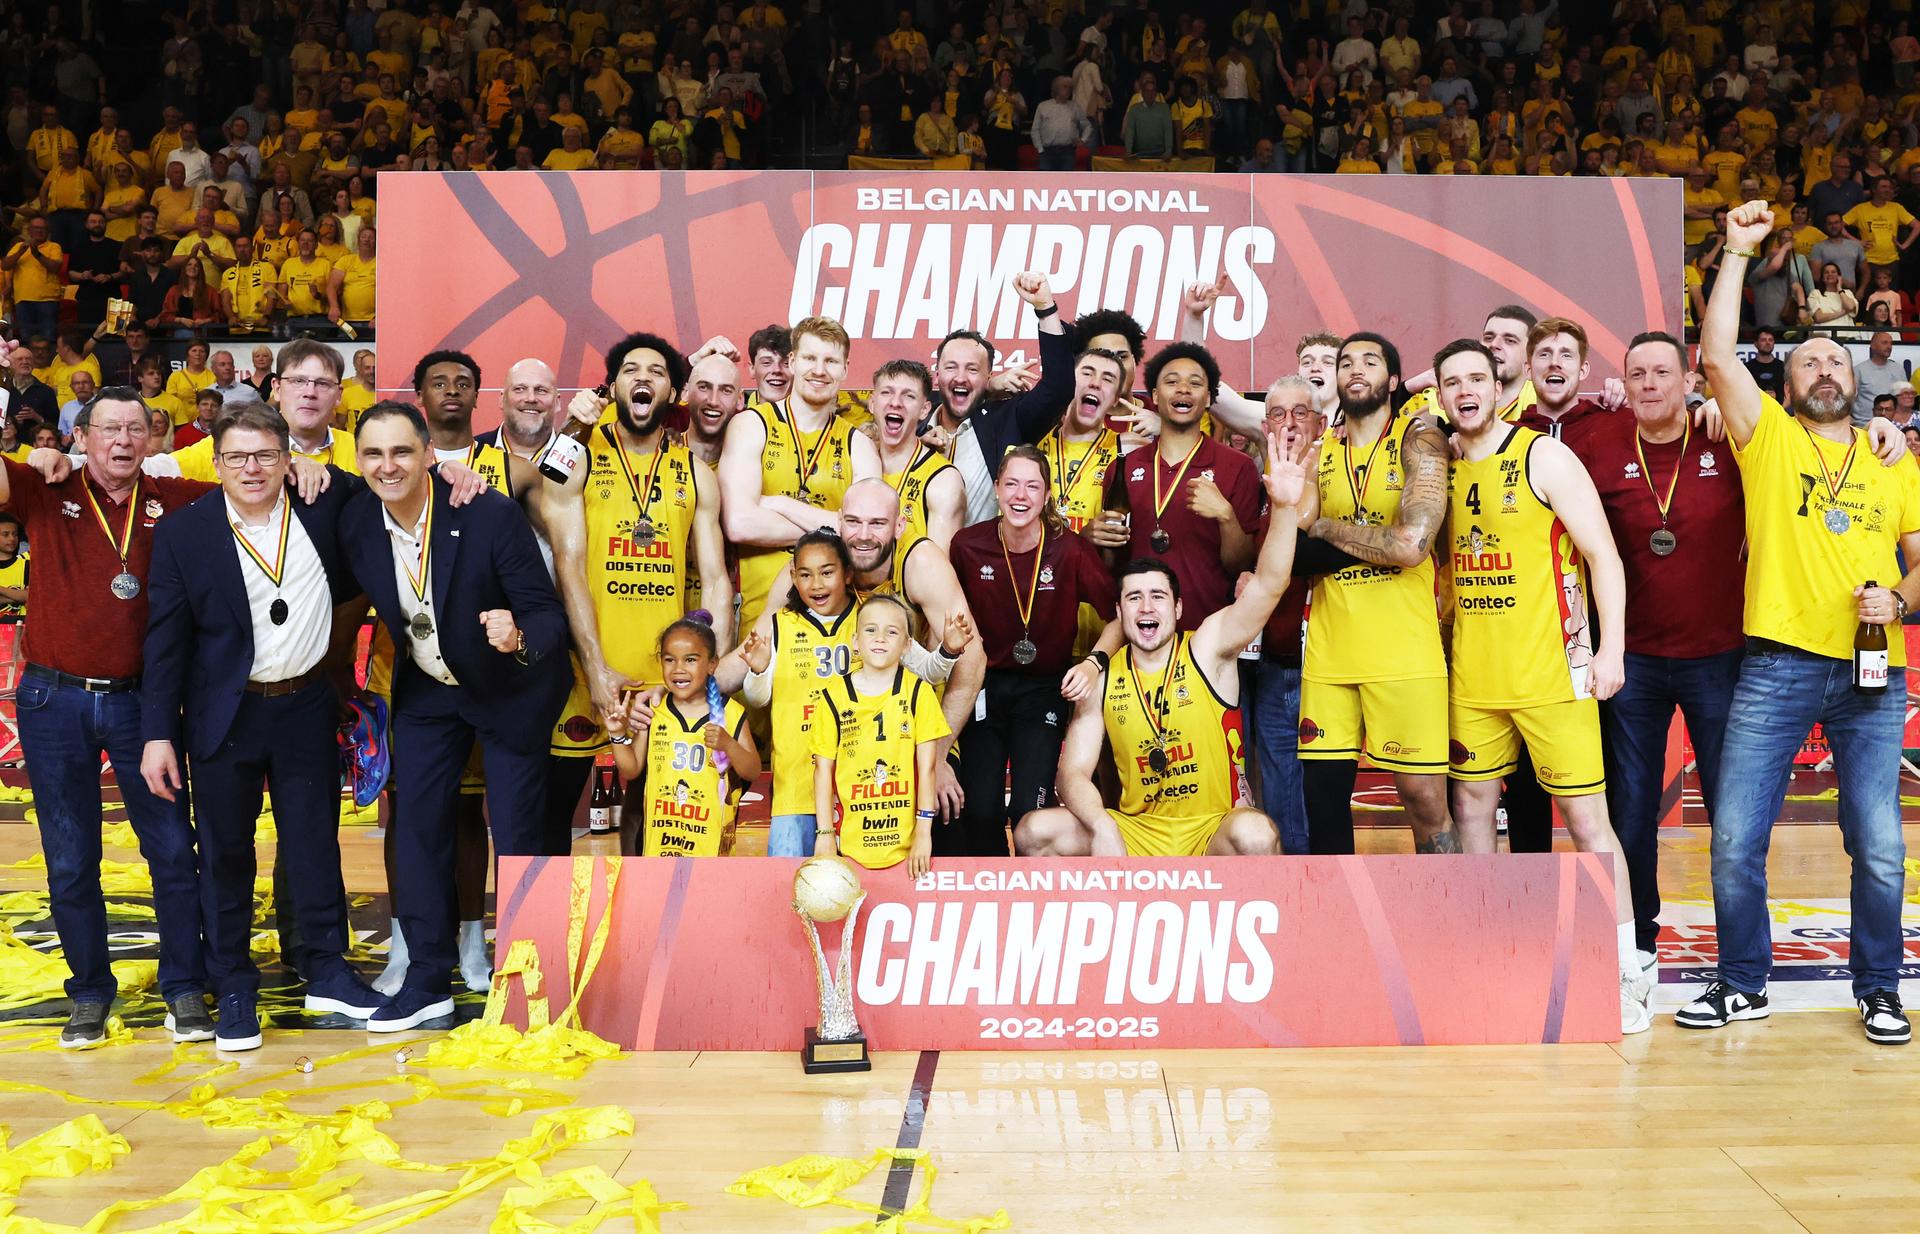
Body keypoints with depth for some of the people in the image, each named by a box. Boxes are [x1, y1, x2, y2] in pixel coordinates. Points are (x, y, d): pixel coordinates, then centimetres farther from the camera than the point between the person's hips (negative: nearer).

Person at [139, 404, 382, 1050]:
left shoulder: (324, 505, -2)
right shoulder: (183, 531, -6)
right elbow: (166, 640, -5)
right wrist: (158, 733, -7)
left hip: (307, 707, 2)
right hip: (225, 714, -1)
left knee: (316, 843, 11)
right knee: (225, 853, 8)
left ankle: (327, 971, 26)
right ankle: (233, 989, 22)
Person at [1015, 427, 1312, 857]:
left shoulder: (1208, 648, -5)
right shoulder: (1102, 680, 1)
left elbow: (1267, 584, -20)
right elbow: (1074, 773, -2)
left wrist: (1285, 508, -36)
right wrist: (1101, 827, -23)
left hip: (1212, 832, -2)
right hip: (1132, 834, 3)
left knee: (1255, 834, -36)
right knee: (1035, 833, -17)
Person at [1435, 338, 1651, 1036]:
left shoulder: (1544, 457, -5)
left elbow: (1602, 554, -7)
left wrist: (1610, 648, -13)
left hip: (1550, 670, -5)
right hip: (1471, 674, 5)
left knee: (1586, 818, -3)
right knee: (1472, 806, 10)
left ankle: (1625, 976, 7)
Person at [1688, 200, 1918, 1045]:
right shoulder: (1768, 438, 8)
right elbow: (1716, 354, -5)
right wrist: (1739, 252, -3)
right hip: (1778, 665, -2)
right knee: (1736, 837, -2)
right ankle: (1743, 984, 16)